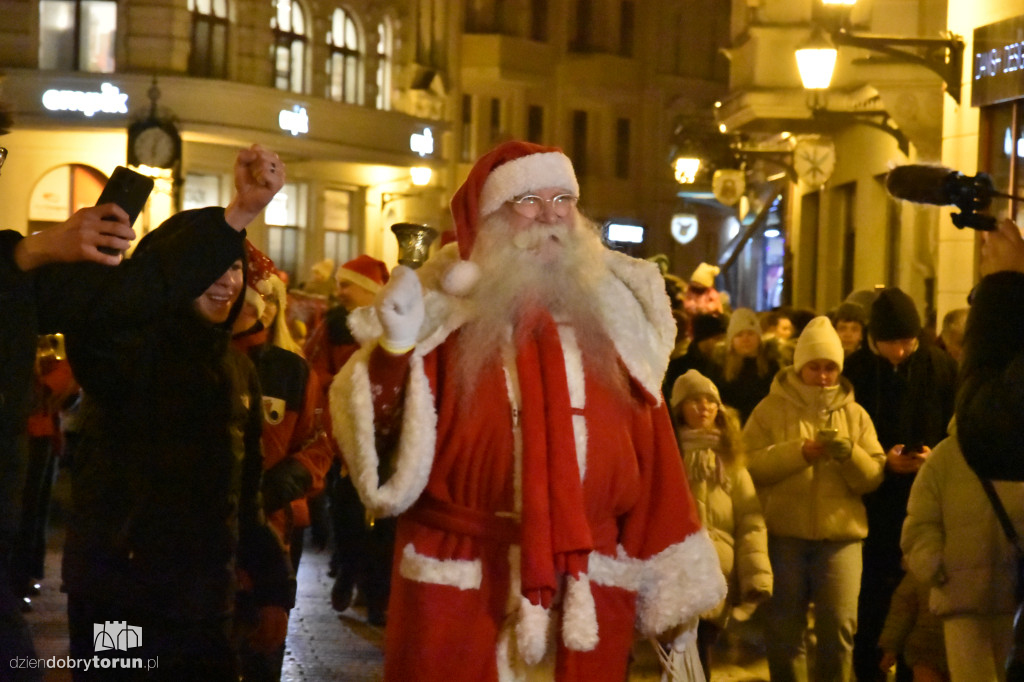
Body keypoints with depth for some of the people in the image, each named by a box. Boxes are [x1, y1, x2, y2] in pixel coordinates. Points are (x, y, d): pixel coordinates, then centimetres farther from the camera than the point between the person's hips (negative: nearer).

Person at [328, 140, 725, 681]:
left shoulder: (610, 321, 9)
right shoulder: (444, 316, 0)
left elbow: (652, 468, 9)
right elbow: (382, 439, -7)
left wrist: (672, 583, 8)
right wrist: (394, 350, -22)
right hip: (458, 593, -3)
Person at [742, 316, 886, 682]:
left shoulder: (854, 415, 11)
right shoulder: (771, 409, 3)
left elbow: (873, 476, 1)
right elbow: (750, 464, -10)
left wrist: (849, 453, -17)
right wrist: (800, 452, -19)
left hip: (840, 534, 1)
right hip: (783, 534, -1)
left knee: (839, 627, -1)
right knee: (785, 630, 7)